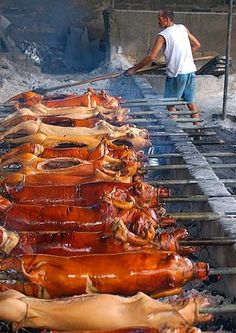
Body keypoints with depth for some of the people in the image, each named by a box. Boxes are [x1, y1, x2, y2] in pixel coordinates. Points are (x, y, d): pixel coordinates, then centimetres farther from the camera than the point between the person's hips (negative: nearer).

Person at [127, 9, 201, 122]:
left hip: (177, 74, -6)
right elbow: (197, 45, 13)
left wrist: (134, 69, -6)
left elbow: (151, 57, -13)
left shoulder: (163, 35, -9)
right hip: (191, 71, 6)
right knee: (191, 102, 16)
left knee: (171, 104, 4)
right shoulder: (183, 28, 8)